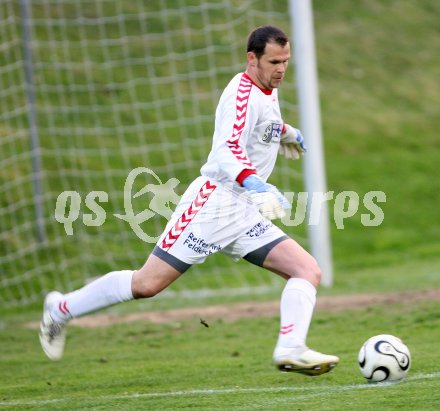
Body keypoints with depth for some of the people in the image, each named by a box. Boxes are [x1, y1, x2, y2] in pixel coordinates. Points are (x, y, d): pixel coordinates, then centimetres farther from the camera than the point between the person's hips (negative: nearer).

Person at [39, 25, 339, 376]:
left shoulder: (268, 91, 14)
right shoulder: (243, 92, -15)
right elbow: (228, 150, -32)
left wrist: (286, 132, 53)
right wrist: (255, 185, -47)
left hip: (246, 213, 9)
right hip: (214, 201, -9)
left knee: (308, 271, -8)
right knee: (147, 284, -7)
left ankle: (291, 350, -24)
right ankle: (62, 308, 12)